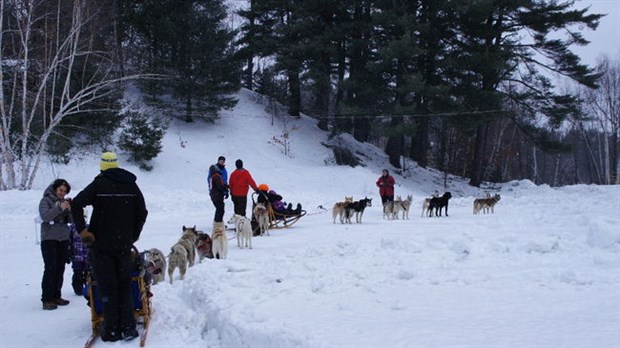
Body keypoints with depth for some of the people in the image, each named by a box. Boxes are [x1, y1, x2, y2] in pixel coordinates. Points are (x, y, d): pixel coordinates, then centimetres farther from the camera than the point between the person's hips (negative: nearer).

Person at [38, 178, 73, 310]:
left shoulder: (64, 201, 13)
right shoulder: (46, 200, -1)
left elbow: (71, 220, 8)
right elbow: (45, 216, -17)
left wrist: (69, 209, -9)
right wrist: (60, 208, -25)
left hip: (63, 240, 5)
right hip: (49, 240, -5)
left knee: (60, 269, 7)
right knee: (50, 269, -10)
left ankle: (56, 296, 15)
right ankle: (47, 299, -8)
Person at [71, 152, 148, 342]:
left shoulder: (99, 184, -6)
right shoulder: (131, 185, 6)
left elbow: (76, 204, -15)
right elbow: (142, 213, 7)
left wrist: (83, 231, -9)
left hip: (102, 244, -3)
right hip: (124, 245, 3)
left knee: (107, 287, 4)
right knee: (125, 286, 11)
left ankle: (112, 330, 5)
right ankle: (128, 328, 6)